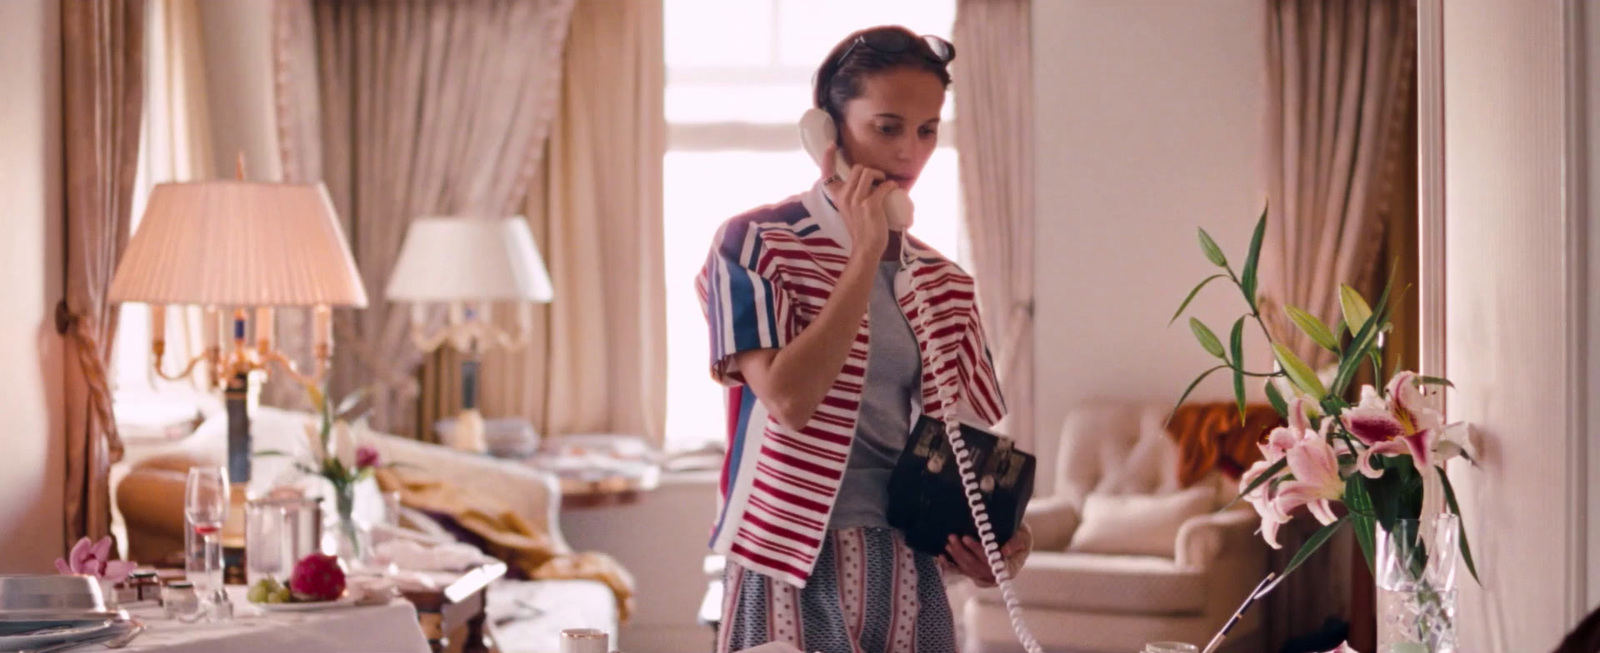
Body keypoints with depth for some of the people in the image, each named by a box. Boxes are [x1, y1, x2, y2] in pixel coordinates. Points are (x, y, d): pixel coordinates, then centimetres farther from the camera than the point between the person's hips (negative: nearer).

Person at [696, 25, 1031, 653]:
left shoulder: (941, 283, 10)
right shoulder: (754, 244, -5)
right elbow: (789, 400, -19)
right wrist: (866, 254, -15)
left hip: (907, 572, 5)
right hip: (795, 568, -4)